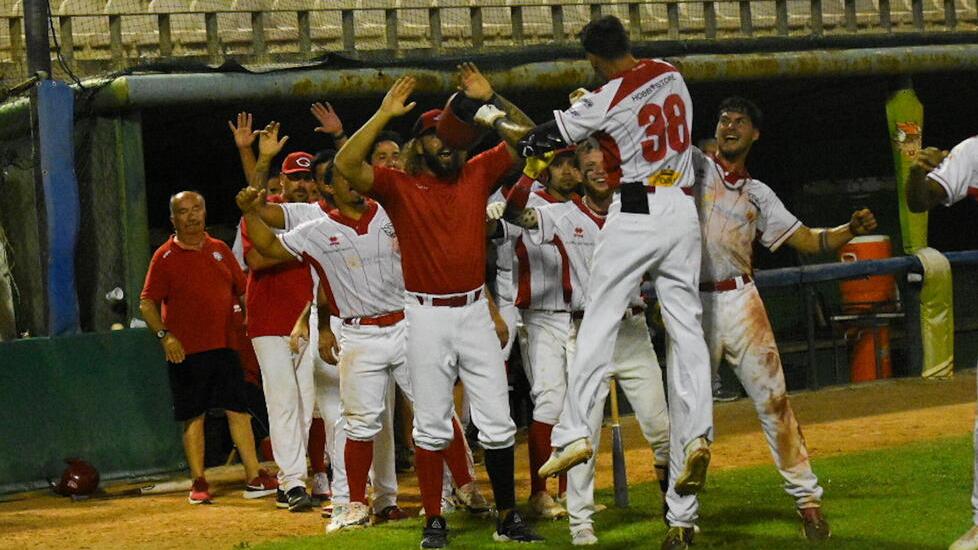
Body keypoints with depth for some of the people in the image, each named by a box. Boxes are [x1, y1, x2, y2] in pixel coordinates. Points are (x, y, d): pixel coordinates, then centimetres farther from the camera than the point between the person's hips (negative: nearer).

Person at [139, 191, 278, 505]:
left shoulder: (220, 250, 11)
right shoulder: (165, 257, -1)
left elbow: (243, 291, 16)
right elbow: (147, 304, -5)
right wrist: (164, 335, -19)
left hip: (224, 346, 3)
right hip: (185, 350, -3)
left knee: (239, 411, 2)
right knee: (194, 417, 2)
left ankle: (254, 478, 4)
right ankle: (198, 483, 8)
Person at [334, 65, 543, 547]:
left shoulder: (477, 174, 5)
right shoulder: (399, 186, -3)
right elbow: (346, 165, -19)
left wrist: (490, 100, -5)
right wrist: (384, 114, -18)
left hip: (474, 310, 3)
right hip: (427, 316, -2)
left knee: (497, 423, 4)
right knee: (431, 426, 3)